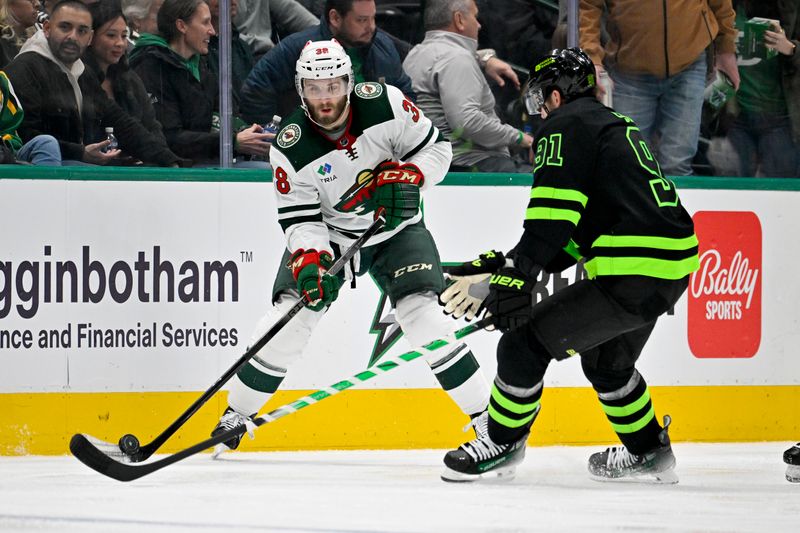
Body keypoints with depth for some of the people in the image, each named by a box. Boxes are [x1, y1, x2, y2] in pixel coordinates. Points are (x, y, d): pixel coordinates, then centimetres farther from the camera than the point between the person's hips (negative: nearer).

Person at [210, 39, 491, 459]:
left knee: (423, 317, -19)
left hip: (396, 230, -1)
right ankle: (236, 415, 6)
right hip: (327, 233, 1)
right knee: (289, 316, -12)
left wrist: (406, 177, -26)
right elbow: (299, 218, -17)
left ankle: (484, 416, -11)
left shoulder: (383, 104, -20)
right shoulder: (290, 147, -19)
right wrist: (308, 261, -34)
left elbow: (436, 148, -8)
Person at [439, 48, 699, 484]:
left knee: (526, 343, -1)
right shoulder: (615, 125, 25)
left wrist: (513, 277, -17)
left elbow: (550, 222, -16)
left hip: (632, 274, -10)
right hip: (675, 269, 10)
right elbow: (570, 235, 23)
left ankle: (502, 445, 14)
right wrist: (498, 267, 19)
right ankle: (649, 452, 38)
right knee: (606, 360, 31)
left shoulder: (564, 127, -2)